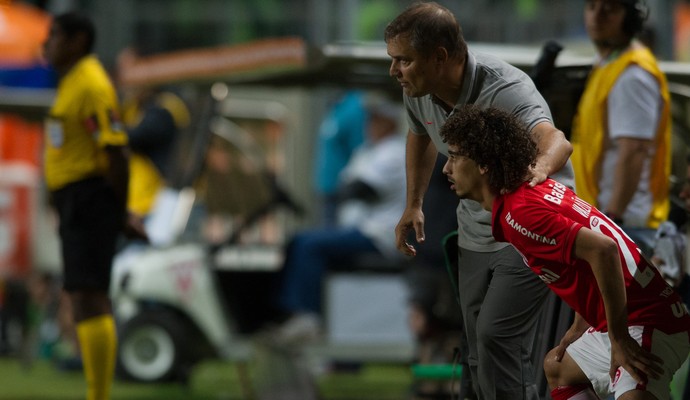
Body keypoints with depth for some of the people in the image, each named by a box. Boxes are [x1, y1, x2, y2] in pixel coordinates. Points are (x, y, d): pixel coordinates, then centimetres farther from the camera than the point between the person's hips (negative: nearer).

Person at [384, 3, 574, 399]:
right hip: (477, 230, 8)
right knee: (480, 351, 11)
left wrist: (540, 167, -74)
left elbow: (556, 140, -52)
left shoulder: (506, 89, -32)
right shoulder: (418, 92, -10)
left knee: (496, 335, -21)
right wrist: (414, 204, 16)